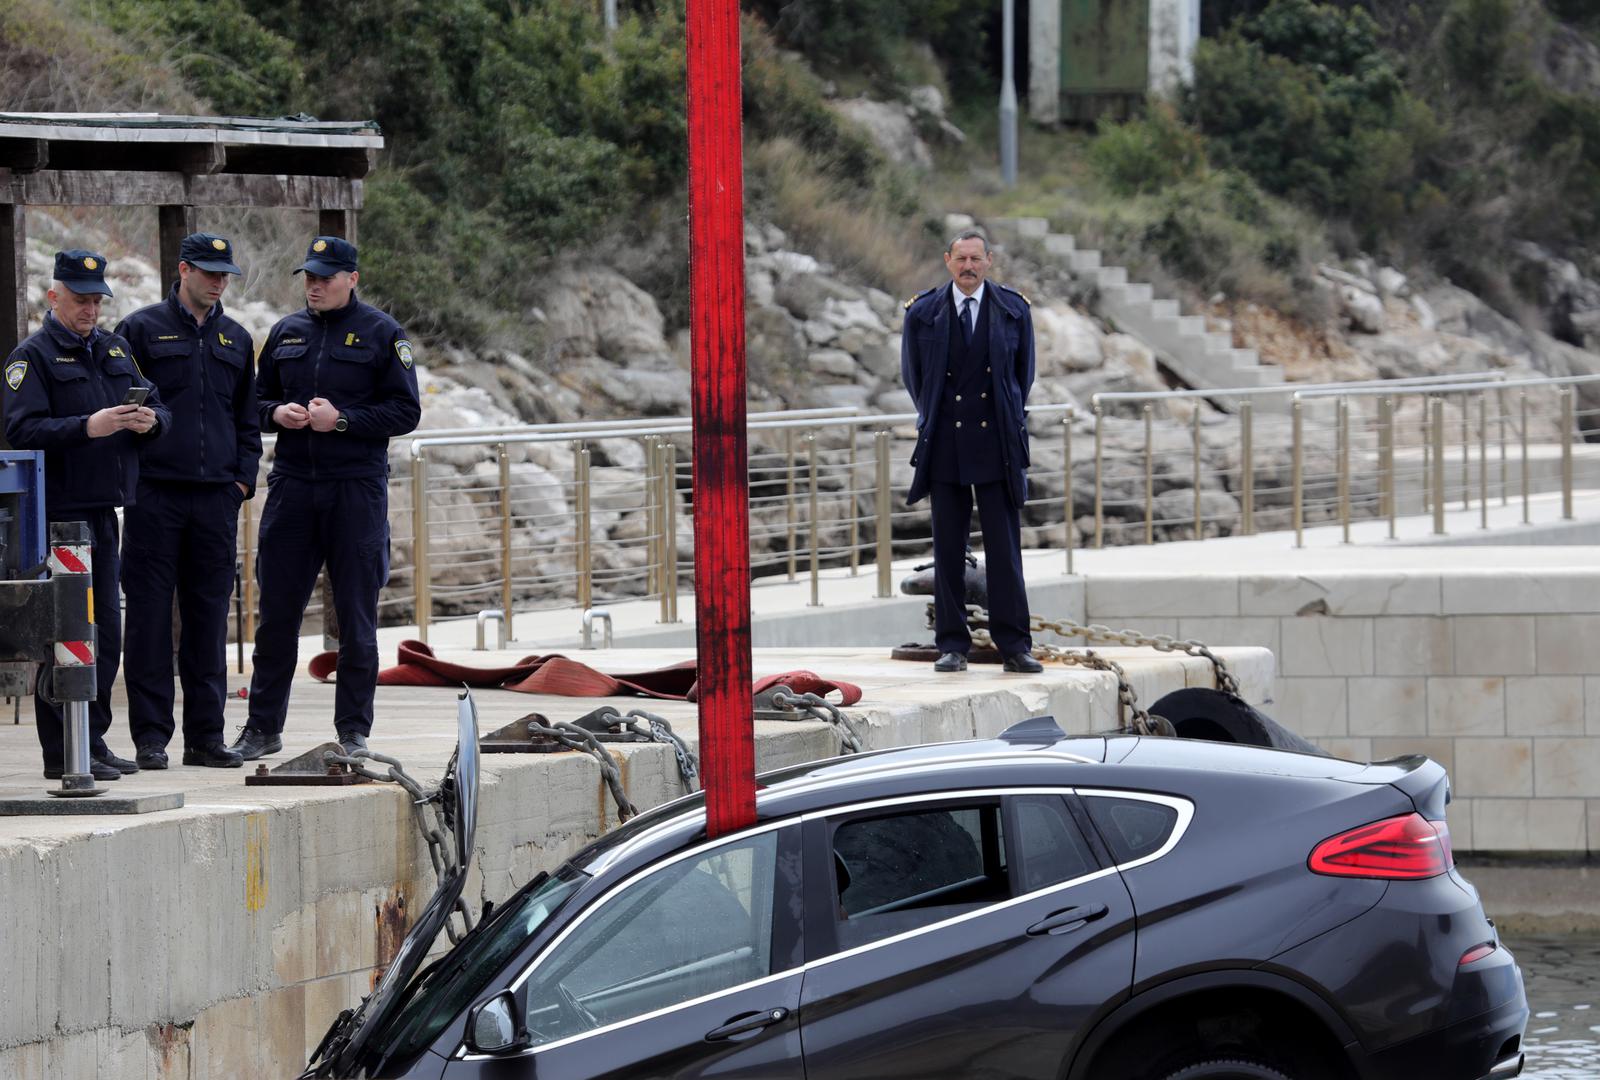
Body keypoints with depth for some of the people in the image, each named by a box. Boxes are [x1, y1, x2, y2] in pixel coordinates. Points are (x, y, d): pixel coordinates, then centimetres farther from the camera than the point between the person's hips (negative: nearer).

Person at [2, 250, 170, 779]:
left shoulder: (114, 348, 17)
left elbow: (158, 407, 18)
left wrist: (149, 419, -6)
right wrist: (88, 427, -26)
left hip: (103, 510, 7)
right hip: (58, 511, -7)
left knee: (106, 631, 11)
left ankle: (93, 741, 19)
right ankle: (63, 751, -5)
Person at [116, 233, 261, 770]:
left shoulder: (235, 339, 15)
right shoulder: (142, 330, 1)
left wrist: (243, 478, 9)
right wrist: (129, 476, -6)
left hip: (216, 498, 4)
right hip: (154, 495, -4)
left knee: (209, 615, 5)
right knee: (150, 615, -3)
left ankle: (205, 735, 9)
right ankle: (150, 736, 0)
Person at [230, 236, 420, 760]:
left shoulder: (381, 334, -1)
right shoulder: (286, 333, 12)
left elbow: (405, 411, -4)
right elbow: (258, 399, 20)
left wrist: (342, 420, -15)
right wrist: (276, 414, -3)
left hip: (356, 489, -3)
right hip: (292, 483, 4)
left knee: (356, 617, 2)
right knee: (276, 610, 4)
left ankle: (353, 731, 8)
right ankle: (263, 726, 11)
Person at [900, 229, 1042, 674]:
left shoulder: (1013, 309, 5)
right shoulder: (923, 312, 4)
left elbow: (1024, 372, 15)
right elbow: (912, 372, 16)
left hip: (998, 442, 0)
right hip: (945, 445, 0)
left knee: (1005, 547, -2)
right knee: (948, 549, 2)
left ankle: (1014, 645, 1)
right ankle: (952, 645, 6)